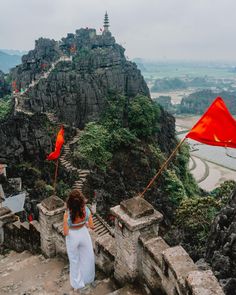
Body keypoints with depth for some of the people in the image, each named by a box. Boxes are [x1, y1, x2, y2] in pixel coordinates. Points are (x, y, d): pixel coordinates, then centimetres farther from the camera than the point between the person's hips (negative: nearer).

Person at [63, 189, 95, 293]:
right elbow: (92, 226, -14)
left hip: (72, 236, -2)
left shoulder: (67, 214, -30)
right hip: (84, 234, 2)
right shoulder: (86, 210, -23)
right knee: (87, 257, 27)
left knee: (75, 261, 22)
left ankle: (77, 284, 40)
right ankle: (87, 279, 48)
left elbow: (66, 233, -24)